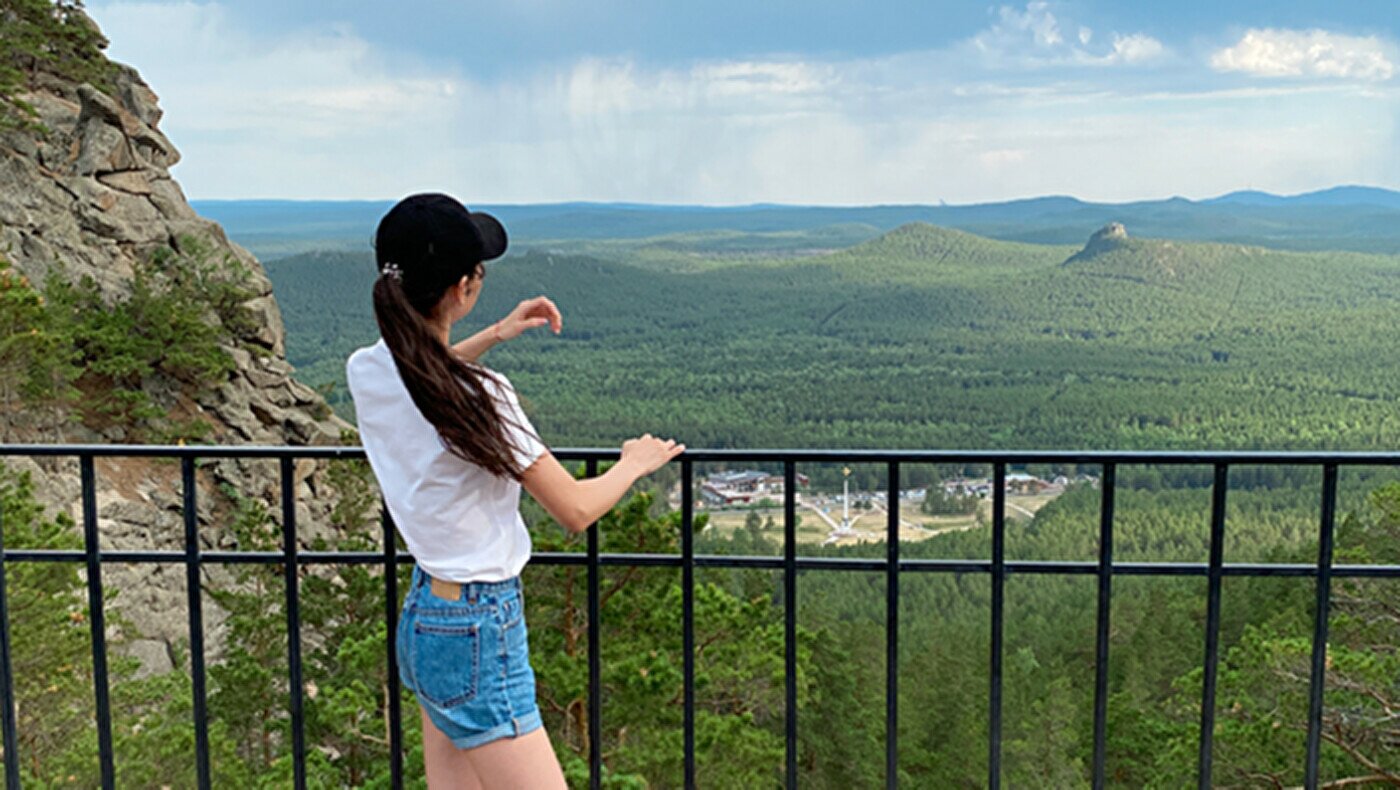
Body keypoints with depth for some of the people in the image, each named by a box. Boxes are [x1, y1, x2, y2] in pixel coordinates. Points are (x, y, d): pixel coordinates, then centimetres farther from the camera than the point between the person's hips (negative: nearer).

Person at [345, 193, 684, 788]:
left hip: (422, 612, 9)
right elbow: (576, 510, -15)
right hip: (479, 629, -8)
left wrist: (494, 336, 20)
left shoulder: (364, 371, -2)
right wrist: (634, 463, 3)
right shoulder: (477, 396, -25)